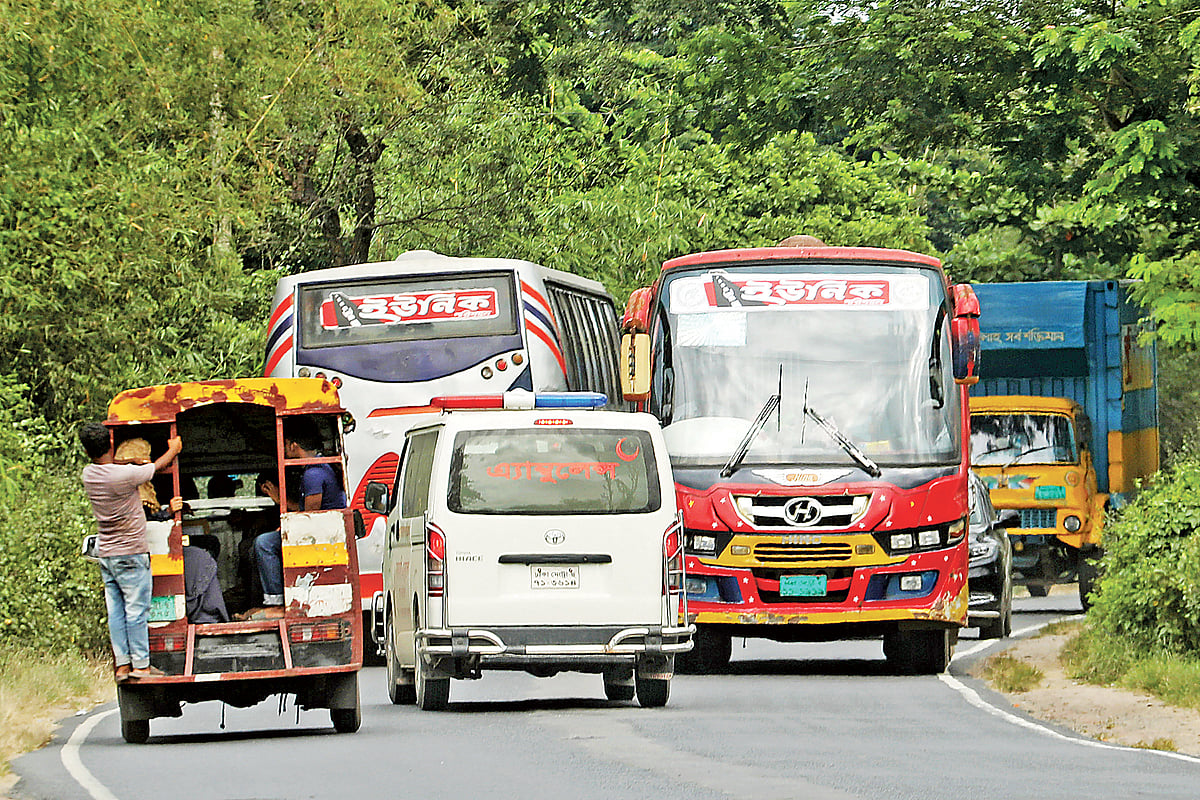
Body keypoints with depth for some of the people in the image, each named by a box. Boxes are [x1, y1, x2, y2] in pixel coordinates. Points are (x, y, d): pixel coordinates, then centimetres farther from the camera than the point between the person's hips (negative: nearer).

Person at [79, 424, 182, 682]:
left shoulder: (89, 474, -1)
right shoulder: (124, 475, -19)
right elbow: (158, 466, -2)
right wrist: (174, 448, 17)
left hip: (105, 554, 7)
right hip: (131, 552, -7)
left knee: (116, 612, 8)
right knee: (137, 610, -1)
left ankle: (122, 665, 9)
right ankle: (141, 665, 0)